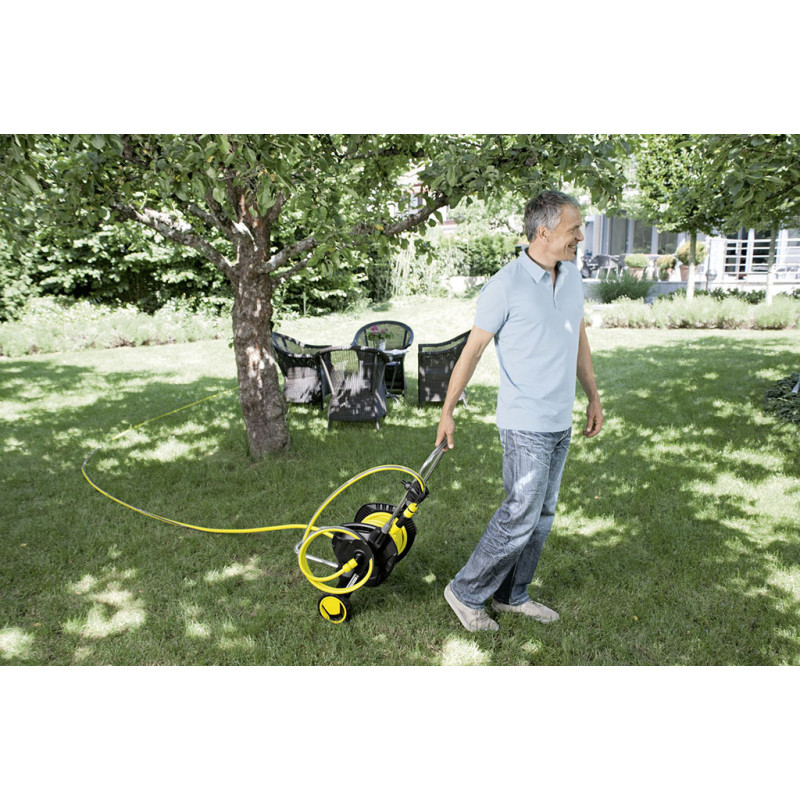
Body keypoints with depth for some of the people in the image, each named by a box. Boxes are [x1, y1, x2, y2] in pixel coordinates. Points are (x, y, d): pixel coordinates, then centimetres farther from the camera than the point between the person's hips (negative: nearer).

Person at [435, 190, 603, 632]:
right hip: (525, 424, -8)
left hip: (561, 421, 8)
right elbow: (472, 349, -10)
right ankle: (467, 592, 11)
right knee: (521, 515, -7)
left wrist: (594, 397, 19)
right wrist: (447, 411, -6)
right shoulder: (505, 286, -15)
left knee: (542, 514, 13)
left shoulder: (572, 275, 8)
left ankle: (512, 595, 28)